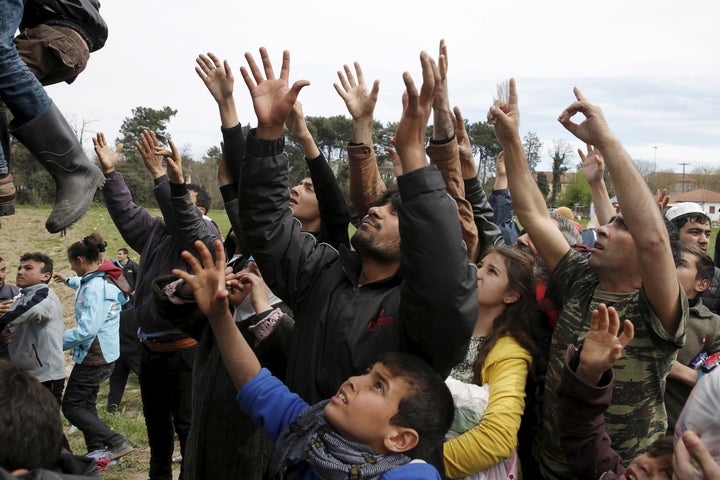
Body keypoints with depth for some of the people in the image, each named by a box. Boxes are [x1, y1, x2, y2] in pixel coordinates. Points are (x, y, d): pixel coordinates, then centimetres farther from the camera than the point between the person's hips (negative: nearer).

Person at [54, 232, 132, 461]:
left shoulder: (94, 288, -21)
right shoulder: (103, 281, 8)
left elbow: (87, 329, -29)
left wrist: (58, 342, -19)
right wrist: (68, 280, 51)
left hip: (93, 357, -10)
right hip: (104, 355, 10)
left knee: (71, 407, -1)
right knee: (86, 404, 17)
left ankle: (117, 442, -6)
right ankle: (97, 450, 19)